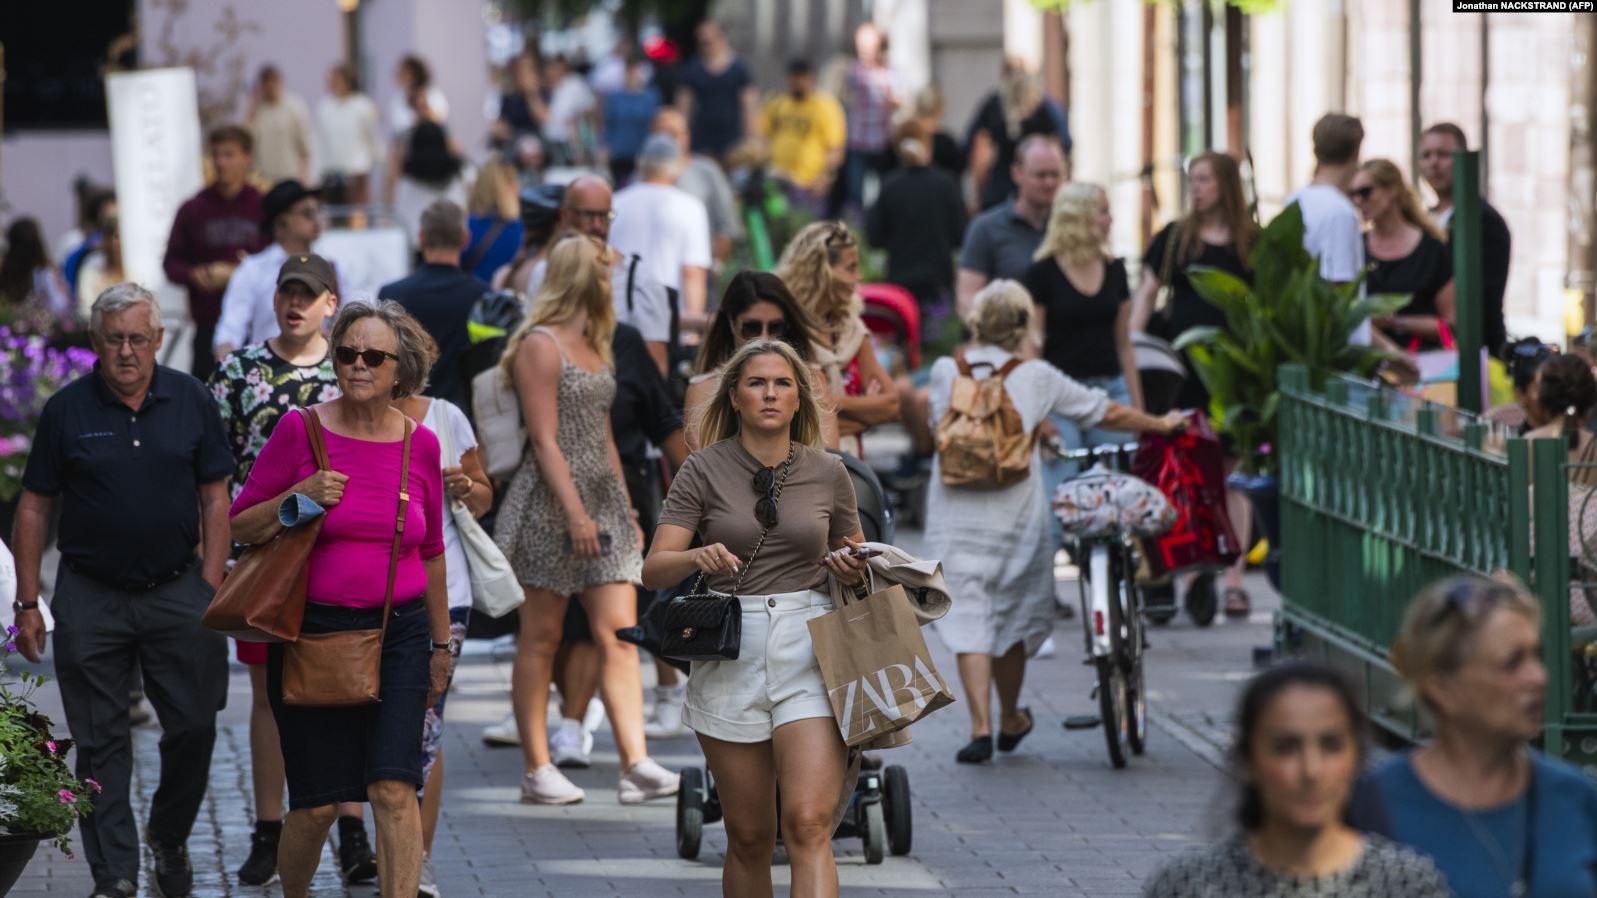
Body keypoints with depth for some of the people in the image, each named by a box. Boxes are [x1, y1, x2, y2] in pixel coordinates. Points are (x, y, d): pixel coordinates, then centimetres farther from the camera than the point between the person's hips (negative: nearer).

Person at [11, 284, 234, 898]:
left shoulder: (190, 402, 2)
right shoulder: (67, 410, -1)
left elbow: (214, 499, 5)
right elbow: (34, 507, 3)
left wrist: (211, 588, -2)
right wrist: (27, 603, -1)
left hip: (177, 591, 1)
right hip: (90, 597, -1)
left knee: (194, 726, 2)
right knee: (100, 742, 2)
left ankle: (169, 837, 28)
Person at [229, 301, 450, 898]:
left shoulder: (420, 445, 4)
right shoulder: (301, 431, -4)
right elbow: (240, 527, 1)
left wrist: (441, 644, 19)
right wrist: (300, 497, -15)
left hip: (398, 632, 1)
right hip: (312, 631, -1)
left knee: (394, 788, -11)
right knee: (317, 803, 2)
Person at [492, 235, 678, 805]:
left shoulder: (592, 345, 19)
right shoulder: (540, 345, -8)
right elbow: (545, 440, -14)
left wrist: (626, 509, 19)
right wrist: (575, 512, -21)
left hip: (602, 500, 8)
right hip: (551, 502, -8)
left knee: (620, 634, -3)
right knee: (541, 637, -1)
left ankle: (635, 764, -10)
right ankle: (537, 769, 3)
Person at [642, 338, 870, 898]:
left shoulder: (828, 473, 6)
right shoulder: (705, 469, 1)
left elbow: (857, 565, 20)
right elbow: (654, 571, -5)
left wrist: (854, 571, -4)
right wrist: (698, 558, -26)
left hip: (809, 652, 0)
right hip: (729, 656, 0)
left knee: (808, 825, -15)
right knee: (748, 837, 7)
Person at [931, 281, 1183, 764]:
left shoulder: (945, 371, 0)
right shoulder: (1036, 377, 1)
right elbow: (1108, 414, 8)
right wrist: (1162, 425, 24)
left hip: (955, 517, -1)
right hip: (1015, 513, 1)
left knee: (968, 618, -2)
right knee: (1011, 615, 16)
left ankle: (981, 726, -14)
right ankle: (1010, 720, 32)